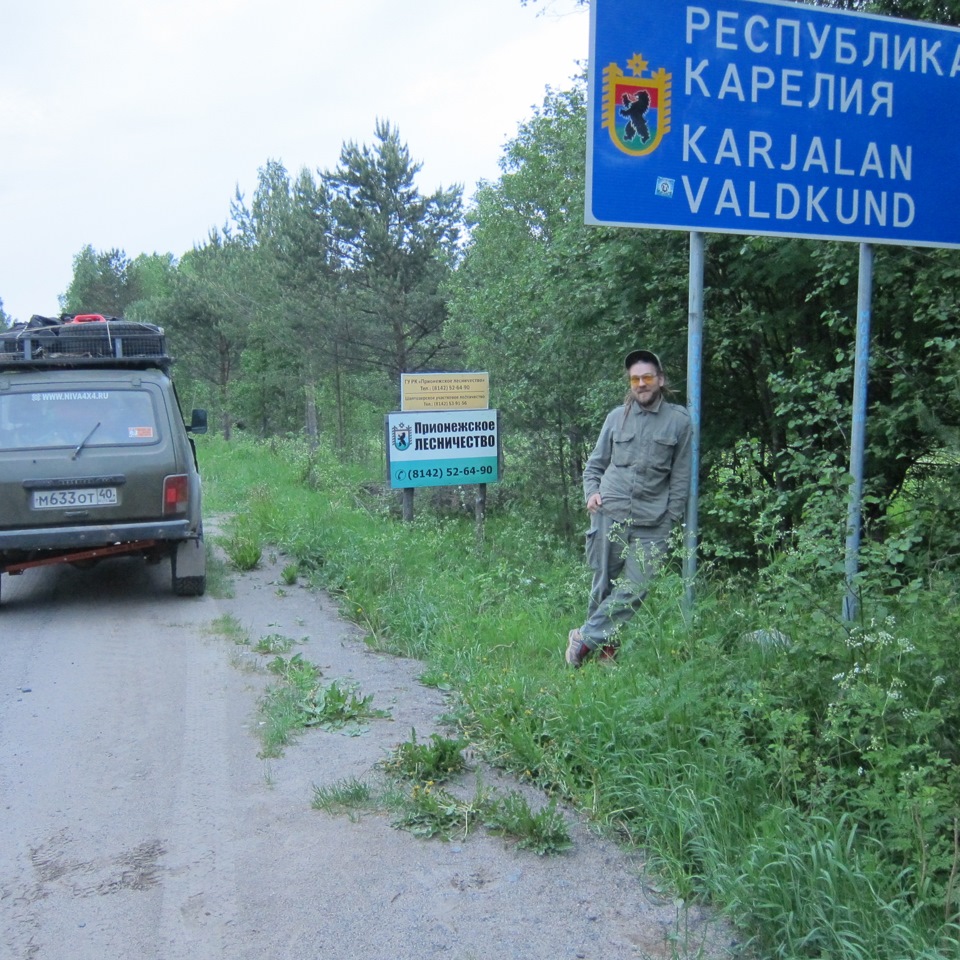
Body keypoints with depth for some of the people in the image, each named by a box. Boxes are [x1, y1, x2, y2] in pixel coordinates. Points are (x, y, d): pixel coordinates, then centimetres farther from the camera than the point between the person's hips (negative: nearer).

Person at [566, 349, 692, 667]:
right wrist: (591, 491, -2)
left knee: (634, 589, -7)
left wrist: (671, 519, 1)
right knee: (604, 584, 6)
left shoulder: (679, 420, 4)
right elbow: (595, 464, 16)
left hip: (652, 524, -1)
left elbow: (681, 477, 6)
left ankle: (586, 637, 6)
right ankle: (604, 646, 20)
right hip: (609, 514, 1)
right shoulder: (617, 416, 9)